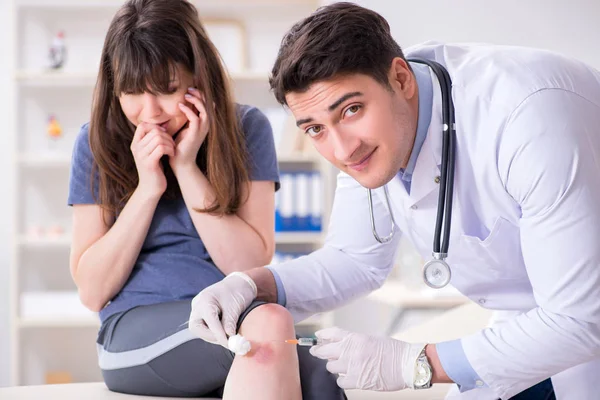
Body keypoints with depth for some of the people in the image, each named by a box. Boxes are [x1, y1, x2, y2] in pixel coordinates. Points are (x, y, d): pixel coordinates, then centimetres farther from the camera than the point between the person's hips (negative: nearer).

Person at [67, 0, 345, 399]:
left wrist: (186, 168, -11)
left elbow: (252, 267, -5)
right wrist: (148, 187, -10)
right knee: (269, 324, -34)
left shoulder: (246, 128, 3)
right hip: (137, 328, -1)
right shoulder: (99, 143, 3)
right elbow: (92, 291, 0)